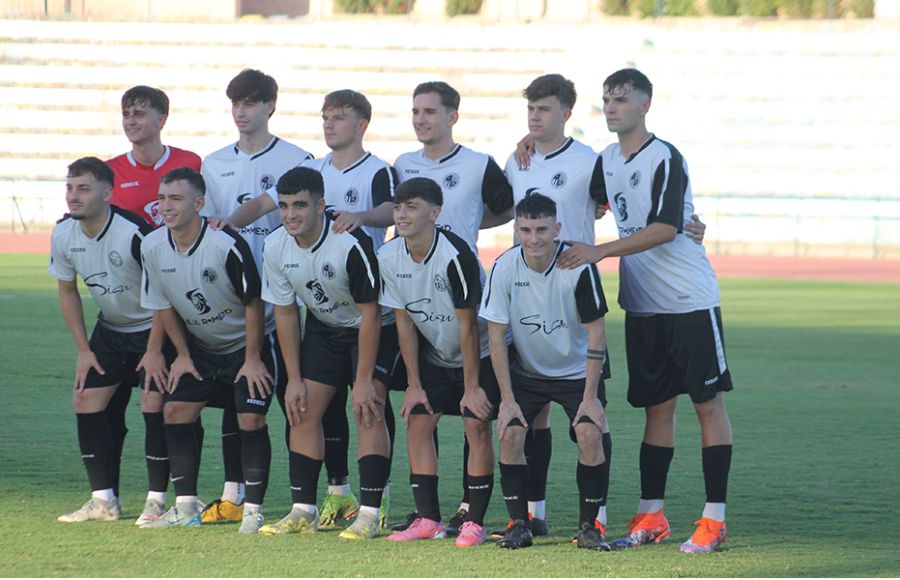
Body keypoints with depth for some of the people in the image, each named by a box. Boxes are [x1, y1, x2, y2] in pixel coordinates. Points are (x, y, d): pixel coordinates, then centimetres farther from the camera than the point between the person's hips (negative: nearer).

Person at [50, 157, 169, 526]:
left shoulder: (134, 233, -29)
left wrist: (155, 351, -19)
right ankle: (104, 501, 5)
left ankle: (156, 501, -4)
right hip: (110, 329, 6)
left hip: (154, 327, -6)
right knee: (86, 400, -2)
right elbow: (67, 291, 6)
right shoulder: (63, 235, -9)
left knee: (154, 405, -14)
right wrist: (84, 350, 2)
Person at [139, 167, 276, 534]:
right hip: (200, 347, 6)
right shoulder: (152, 247, -11)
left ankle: (253, 510, -6)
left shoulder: (226, 245, -29)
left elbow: (253, 304, -19)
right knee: (176, 410, -2)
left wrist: (252, 359, -14)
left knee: (250, 419, -15)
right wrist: (182, 355, 6)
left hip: (248, 344, -6)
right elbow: (163, 305, 4)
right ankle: (186, 507, 6)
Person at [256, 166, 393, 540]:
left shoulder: (351, 244, -32)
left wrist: (364, 379, -23)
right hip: (323, 328, 6)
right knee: (304, 410, 0)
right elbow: (285, 313, -2)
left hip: (372, 328, -6)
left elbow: (370, 313, -25)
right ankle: (303, 511, 7)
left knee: (368, 410, -19)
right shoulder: (276, 247, -13)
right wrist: (294, 379, -3)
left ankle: (369, 514, -18)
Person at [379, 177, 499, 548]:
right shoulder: (389, 258, -11)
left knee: (476, 424, -13)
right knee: (417, 422, -3)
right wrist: (414, 385, -2)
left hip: (479, 353, -6)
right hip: (434, 355, 6)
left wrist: (471, 387, -19)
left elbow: (468, 325, -23)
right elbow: (404, 322, -2)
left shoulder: (455, 256, -29)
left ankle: (475, 522, -7)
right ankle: (429, 520, 3)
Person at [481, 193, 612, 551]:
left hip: (578, 370, -2)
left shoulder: (579, 267, -23)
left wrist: (591, 397, -16)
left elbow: (596, 333, -15)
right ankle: (519, 524, -1)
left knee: (591, 435, -20)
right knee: (510, 433, -16)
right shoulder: (505, 267, -17)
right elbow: (497, 334, -10)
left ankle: (590, 525, -4)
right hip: (526, 370, 2)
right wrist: (507, 398, -12)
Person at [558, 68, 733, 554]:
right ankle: (651, 517, 12)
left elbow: (666, 229, -22)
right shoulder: (606, 161, 10)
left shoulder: (665, 159, -13)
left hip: (690, 300, -7)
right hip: (642, 306, 7)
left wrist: (598, 252, -25)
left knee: (707, 402, -3)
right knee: (656, 406, 10)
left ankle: (714, 519, -2)